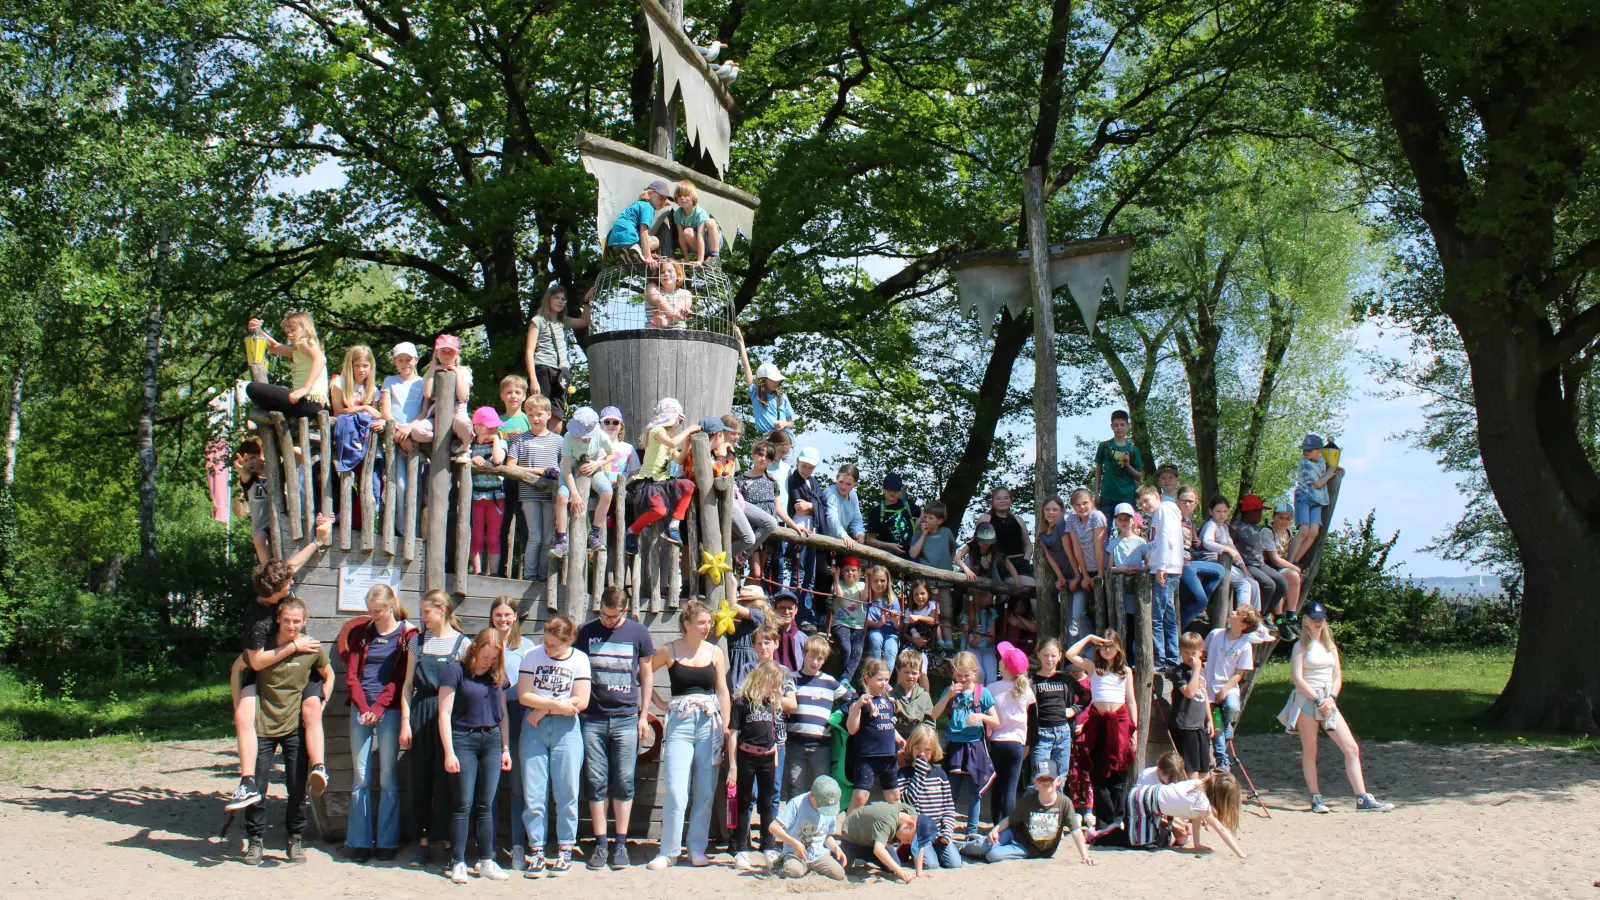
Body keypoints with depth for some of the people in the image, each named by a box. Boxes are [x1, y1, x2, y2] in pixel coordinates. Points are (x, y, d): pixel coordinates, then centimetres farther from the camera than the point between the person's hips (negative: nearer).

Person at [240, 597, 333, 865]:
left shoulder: (313, 649, -3)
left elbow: (328, 676, 14)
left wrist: (320, 705, 5)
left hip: (295, 727, 0)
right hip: (262, 725, 0)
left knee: (298, 787, 3)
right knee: (257, 787, 1)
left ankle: (295, 840, 19)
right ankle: (255, 841, 17)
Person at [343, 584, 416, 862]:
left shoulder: (407, 634, 1)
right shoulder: (361, 633, 11)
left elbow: (401, 677, -4)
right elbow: (351, 674, 6)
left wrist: (378, 708, -13)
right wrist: (363, 707, -8)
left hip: (389, 711, -3)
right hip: (361, 709, 3)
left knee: (388, 778, 0)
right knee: (360, 777, 2)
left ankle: (387, 842, 5)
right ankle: (360, 841, 6)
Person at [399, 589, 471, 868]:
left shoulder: (462, 643, 1)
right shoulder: (418, 642, 9)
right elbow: (408, 684, 9)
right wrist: (405, 722, 1)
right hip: (421, 713, 3)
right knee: (420, 778, 4)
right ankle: (423, 843, 11)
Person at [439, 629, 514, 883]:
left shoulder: (497, 675, 11)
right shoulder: (456, 670, -5)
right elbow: (444, 713, -7)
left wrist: (506, 748, 12)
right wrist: (449, 752, -12)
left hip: (492, 740, 4)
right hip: (463, 739, -4)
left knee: (486, 805, 5)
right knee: (464, 804, -3)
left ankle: (486, 862, 11)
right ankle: (458, 863, 4)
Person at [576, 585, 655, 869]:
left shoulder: (638, 633, 3)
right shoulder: (586, 631, 5)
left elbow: (646, 673, 11)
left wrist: (644, 715, 7)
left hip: (627, 718, -1)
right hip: (592, 718, 1)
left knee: (624, 782, 0)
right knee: (595, 782, 1)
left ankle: (620, 844, 8)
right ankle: (601, 844, 9)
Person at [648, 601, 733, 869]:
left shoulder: (715, 652, 7)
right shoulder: (668, 651, 1)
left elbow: (723, 691, 9)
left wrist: (727, 727, 3)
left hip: (710, 724, 2)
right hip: (679, 724, -2)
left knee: (705, 792, 5)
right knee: (676, 793, -8)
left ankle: (697, 849, 17)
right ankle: (668, 851, 4)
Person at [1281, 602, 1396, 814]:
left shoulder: (1330, 645, 15)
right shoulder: (1301, 645, -1)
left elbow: (1337, 676, 12)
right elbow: (1297, 677, -10)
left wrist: (1331, 698, -6)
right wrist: (1317, 700, -14)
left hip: (1328, 702, 5)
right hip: (1306, 700, -5)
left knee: (1352, 749, -4)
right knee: (1310, 751, -1)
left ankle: (1363, 799, -4)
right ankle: (1315, 798, 7)